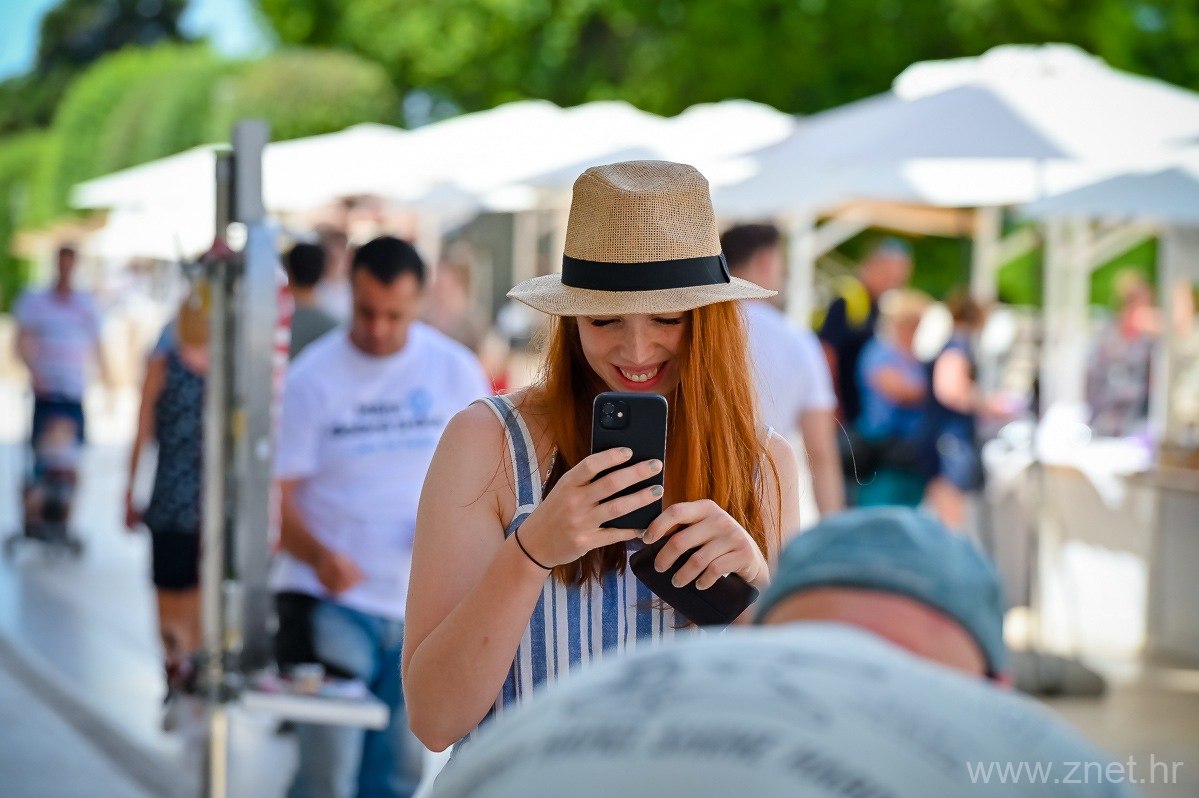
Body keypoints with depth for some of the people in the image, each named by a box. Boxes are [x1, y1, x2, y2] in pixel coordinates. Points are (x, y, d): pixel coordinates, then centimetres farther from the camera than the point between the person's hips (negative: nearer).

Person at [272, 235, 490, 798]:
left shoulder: (456, 371, 3)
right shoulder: (311, 377, -6)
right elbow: (278, 494, -7)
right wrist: (319, 556, -27)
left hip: (422, 606, 4)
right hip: (329, 602, -3)